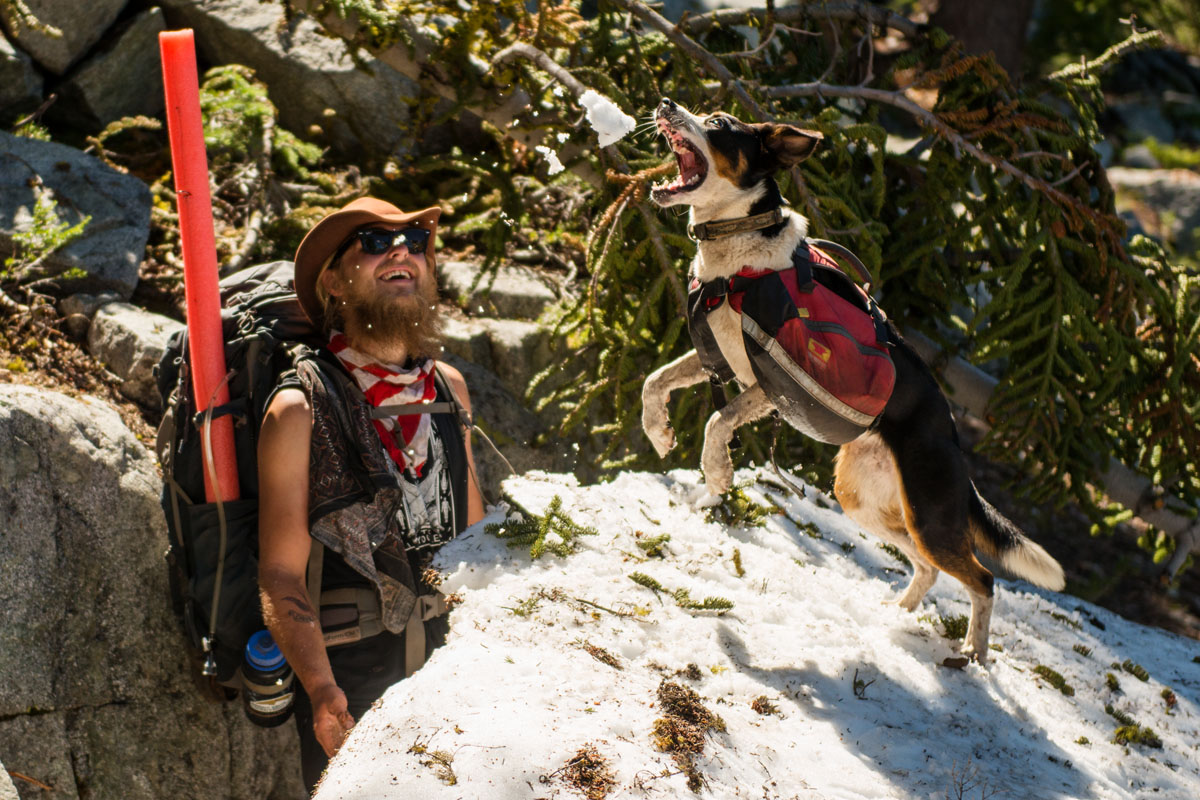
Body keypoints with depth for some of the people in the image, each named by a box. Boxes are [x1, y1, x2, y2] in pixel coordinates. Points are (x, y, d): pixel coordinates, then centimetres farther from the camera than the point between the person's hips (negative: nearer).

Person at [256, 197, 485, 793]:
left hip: (450, 669, 5)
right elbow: (282, 576, -13)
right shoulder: (300, 409, -11)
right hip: (346, 680, -5)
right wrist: (321, 690, -26)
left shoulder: (449, 388, 5)